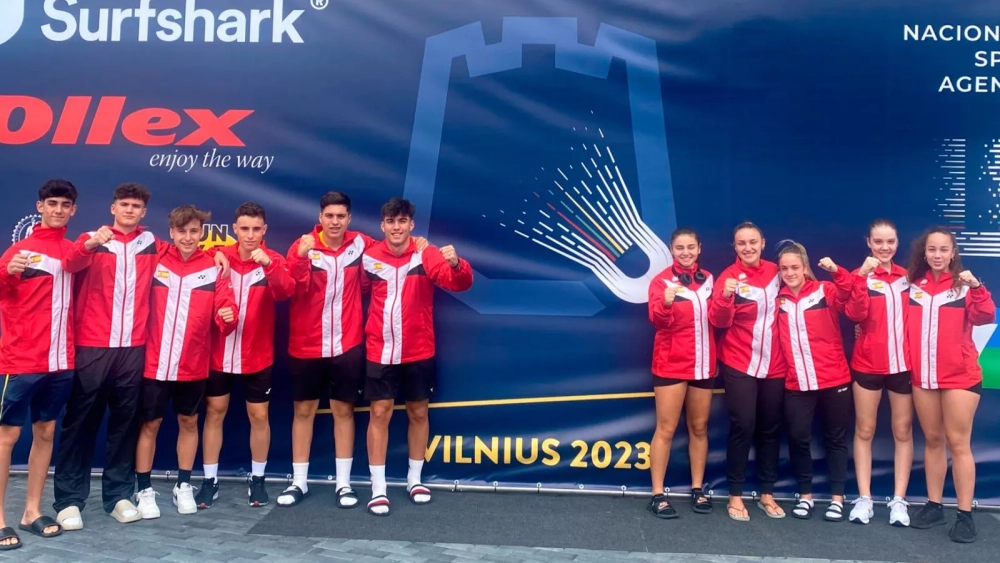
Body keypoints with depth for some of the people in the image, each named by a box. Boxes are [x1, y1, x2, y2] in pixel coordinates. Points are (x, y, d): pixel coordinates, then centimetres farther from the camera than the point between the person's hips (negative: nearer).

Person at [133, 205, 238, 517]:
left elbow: (225, 306, -8)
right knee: (149, 424, 8)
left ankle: (183, 486, 28)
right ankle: (145, 491, 21)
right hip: (154, 362, 0)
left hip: (193, 364, 1)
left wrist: (229, 316, -27)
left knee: (188, 422, 14)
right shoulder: (154, 261, -2)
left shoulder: (214, 268, -3)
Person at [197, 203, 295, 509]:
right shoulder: (219, 256, -2)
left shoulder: (273, 260, -7)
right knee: (214, 412, 8)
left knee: (259, 415, 7)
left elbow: (286, 291, -24)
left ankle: (257, 479, 22)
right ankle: (210, 480, 20)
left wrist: (268, 264, -40)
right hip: (219, 353, 1)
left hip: (257, 355, -1)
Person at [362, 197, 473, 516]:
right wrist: (365, 328, -3)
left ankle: (415, 479, 28)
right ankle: (378, 489, 10)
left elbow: (460, 283, -21)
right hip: (380, 352, 0)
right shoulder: (369, 256, -3)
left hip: (419, 352, 0)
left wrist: (456, 264, -41)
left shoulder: (427, 255, -8)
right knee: (380, 413, 1)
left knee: (418, 412, 11)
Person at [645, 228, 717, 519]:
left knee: (699, 427, 11)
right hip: (672, 365, -5)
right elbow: (658, 320, -20)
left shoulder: (708, 279, 8)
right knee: (666, 428, -4)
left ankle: (697, 490, 20)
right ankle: (658, 495, 0)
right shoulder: (662, 280, -6)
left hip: (703, 364, 5)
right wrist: (666, 303, -40)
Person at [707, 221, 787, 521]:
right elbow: (719, 321, -16)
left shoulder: (775, 272, 3)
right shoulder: (729, 276, -8)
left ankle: (767, 494, 23)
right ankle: (735, 495, 8)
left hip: (774, 365, 4)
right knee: (743, 426, -5)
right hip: (740, 365, -4)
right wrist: (725, 297, -34)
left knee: (771, 428, 10)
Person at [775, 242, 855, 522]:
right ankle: (805, 495, 23)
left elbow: (850, 294, -21)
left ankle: (837, 498, 21)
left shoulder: (826, 291, -2)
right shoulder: (777, 299, 6)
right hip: (796, 383, 2)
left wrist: (837, 272, -33)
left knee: (835, 438, 10)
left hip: (834, 380, -2)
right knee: (798, 438, 6)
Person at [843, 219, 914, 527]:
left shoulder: (907, 276, 7)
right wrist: (863, 276, -28)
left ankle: (899, 500, 13)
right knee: (864, 430, 3)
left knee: (903, 431, 6)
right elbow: (854, 314, -19)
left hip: (904, 363, 3)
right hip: (868, 365, -3)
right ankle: (864, 498, 9)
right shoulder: (860, 276, -3)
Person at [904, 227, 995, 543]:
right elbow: (905, 326, 11)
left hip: (960, 376, -3)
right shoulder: (913, 285, 8)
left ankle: (965, 515, 4)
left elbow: (986, 317, -15)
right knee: (932, 440, 11)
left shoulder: (965, 285, 0)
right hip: (923, 376, 3)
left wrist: (976, 287, -26)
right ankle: (934, 506, 20)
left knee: (958, 442, -1)